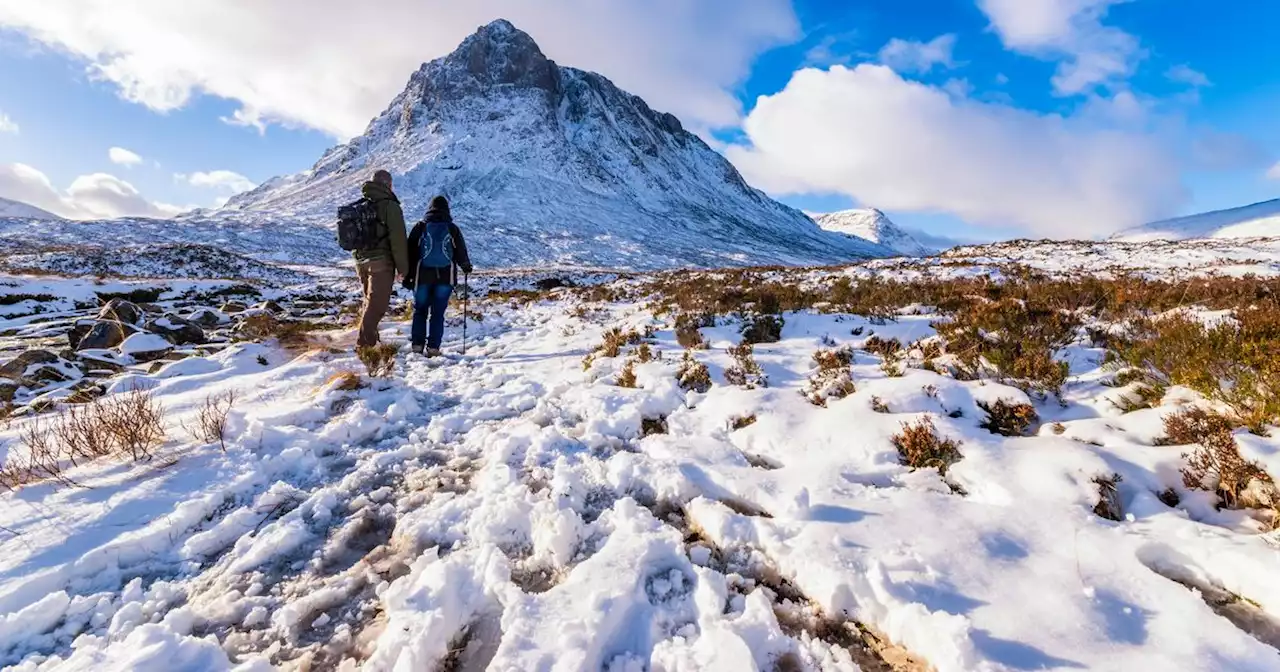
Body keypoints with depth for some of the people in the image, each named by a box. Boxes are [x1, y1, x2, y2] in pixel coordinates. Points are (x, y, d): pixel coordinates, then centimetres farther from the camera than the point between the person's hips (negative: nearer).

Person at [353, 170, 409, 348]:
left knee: (370, 300, 20)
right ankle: (365, 343, -8)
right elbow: (398, 239, -14)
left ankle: (368, 337, 27)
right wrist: (403, 267, -9)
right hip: (381, 262, -7)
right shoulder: (390, 206, -9)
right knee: (377, 303, -5)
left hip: (361, 261, 7)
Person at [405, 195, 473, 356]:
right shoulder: (452, 228, 0)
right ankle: (433, 347, 1)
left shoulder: (420, 227, 1)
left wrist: (407, 277, 7)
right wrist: (466, 266, 27)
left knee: (420, 310, 13)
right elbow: (461, 251, 7)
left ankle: (417, 344, 10)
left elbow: (411, 253, 2)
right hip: (446, 277, 0)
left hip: (422, 276, 0)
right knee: (438, 312, 3)